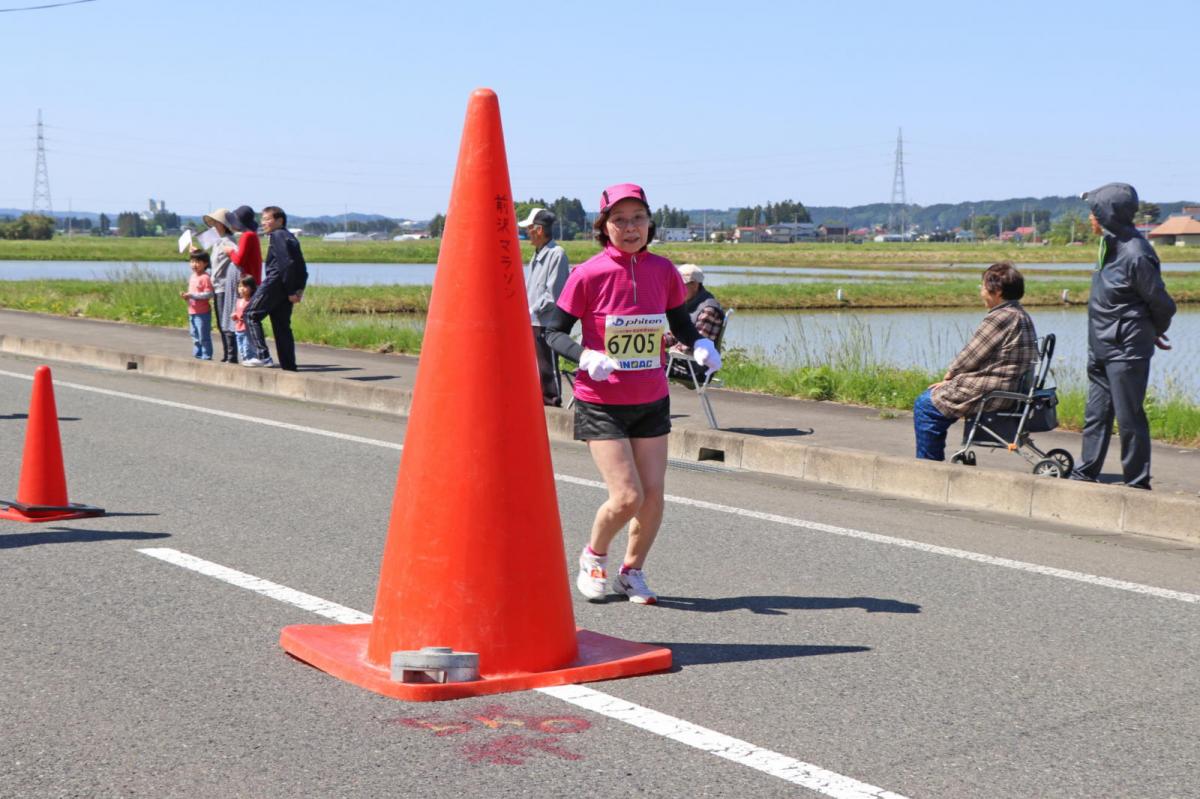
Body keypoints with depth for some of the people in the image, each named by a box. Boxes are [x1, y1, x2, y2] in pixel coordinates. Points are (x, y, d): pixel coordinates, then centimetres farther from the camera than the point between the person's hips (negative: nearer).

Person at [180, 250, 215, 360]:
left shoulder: (205, 277, -14)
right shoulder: (192, 277, 13)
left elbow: (209, 294, -21)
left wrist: (192, 295, -21)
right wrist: (185, 295, 1)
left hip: (202, 313, -9)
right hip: (192, 312, 9)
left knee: (204, 336, -4)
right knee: (195, 336, 17)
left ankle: (206, 356, 2)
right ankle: (197, 355, 25)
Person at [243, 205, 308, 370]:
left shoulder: (277, 236, -9)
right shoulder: (289, 236, 20)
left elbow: (286, 263, -19)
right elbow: (301, 267, 19)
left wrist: (291, 291, -19)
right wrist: (299, 289, 14)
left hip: (275, 283, -9)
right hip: (286, 288, 9)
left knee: (251, 315, -2)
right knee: (282, 326, 11)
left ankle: (262, 355, -12)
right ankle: (289, 367, 9)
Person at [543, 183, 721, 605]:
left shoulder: (663, 271, 0)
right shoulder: (589, 274, -12)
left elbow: (680, 324, 13)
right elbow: (554, 332, -7)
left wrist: (700, 344, -8)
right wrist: (586, 357, -25)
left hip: (652, 401, 4)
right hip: (601, 402, -4)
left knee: (653, 495, 1)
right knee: (627, 497, -11)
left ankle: (632, 571, 25)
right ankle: (594, 557, 19)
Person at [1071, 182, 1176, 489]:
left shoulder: (1136, 255, -20)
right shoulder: (1111, 246, 7)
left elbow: (1162, 304, -11)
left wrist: (1153, 333, 6)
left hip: (1126, 351, -9)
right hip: (1101, 349, 9)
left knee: (1129, 417, -1)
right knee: (1095, 414, 15)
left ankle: (1137, 484, 9)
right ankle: (1084, 474, 24)